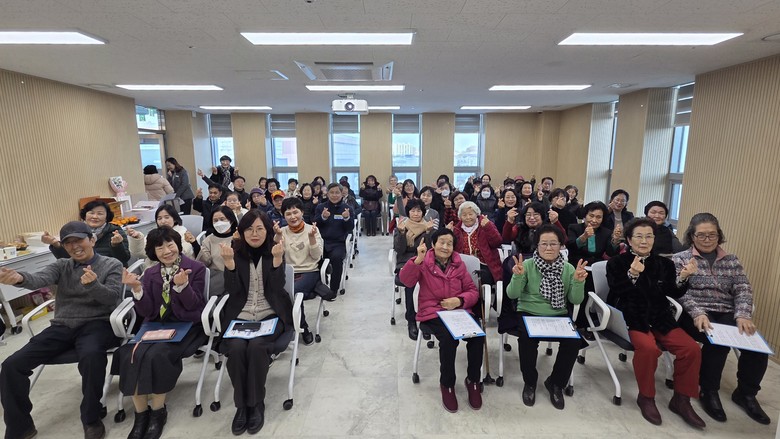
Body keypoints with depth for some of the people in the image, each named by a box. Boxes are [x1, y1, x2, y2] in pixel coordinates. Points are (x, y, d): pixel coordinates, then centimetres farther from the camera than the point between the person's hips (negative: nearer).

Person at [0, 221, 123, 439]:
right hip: (62, 326, 5)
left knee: (91, 356, -35)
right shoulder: (61, 265, 13)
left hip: (96, 324, -4)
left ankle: (91, 419, -14)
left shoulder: (112, 265, 2)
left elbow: (113, 298, -9)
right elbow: (40, 278, -10)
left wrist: (93, 284, -30)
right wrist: (19, 278, -34)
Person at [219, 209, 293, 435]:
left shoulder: (275, 251, 0)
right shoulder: (236, 253, 3)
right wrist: (229, 263, -20)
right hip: (240, 317, 2)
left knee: (257, 347, -28)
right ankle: (241, 404, -6)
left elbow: (277, 288, -12)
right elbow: (233, 290, -5)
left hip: (270, 315, -1)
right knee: (236, 348, -26)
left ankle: (257, 403, -7)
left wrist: (277, 259, -27)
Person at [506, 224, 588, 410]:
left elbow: (575, 300, -2)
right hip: (529, 315, -2)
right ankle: (529, 382, -1)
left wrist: (578, 282, -20)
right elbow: (512, 294, -10)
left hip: (558, 317, 3)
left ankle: (556, 383, 4)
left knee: (574, 340, -24)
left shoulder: (568, 268, 3)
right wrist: (517, 276, -29)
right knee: (527, 339, -31)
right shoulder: (528, 265, -6)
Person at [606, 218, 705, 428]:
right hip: (630, 318, -5)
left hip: (661, 318, 5)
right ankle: (646, 397, -6)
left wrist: (682, 278, -11)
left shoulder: (664, 264, 11)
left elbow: (674, 294, 8)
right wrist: (632, 275, -26)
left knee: (691, 349, -15)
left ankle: (681, 399, 6)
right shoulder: (616, 263, -1)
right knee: (648, 348, -30)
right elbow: (616, 293, -11)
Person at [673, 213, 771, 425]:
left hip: (727, 315, 4)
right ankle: (708, 391, -8)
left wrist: (743, 315, -14)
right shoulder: (680, 259, 4)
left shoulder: (732, 261, 17)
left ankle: (746, 393, 6)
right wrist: (698, 313, -24)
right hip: (694, 315, -4)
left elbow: (743, 290, 5)